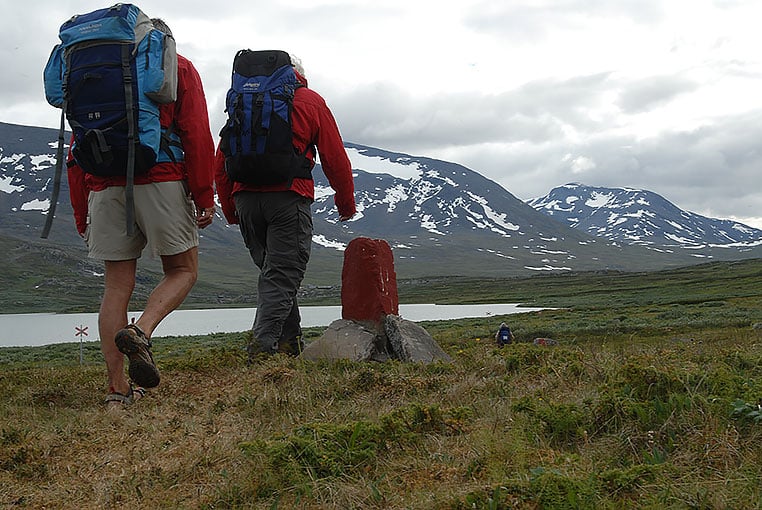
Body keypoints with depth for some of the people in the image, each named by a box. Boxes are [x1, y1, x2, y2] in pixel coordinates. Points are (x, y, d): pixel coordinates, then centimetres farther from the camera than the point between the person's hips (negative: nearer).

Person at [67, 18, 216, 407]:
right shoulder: (179, 68, 13)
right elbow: (197, 136, -2)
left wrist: (81, 214, 19)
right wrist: (204, 197, -3)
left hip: (104, 186, 4)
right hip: (161, 179, -4)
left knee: (117, 286, 5)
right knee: (183, 270, 9)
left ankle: (118, 390, 1)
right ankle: (141, 331, -18)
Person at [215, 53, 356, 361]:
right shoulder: (310, 101, 10)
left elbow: (221, 162, 16)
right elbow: (335, 158, 6)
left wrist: (229, 208, 22)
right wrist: (346, 203, 17)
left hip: (246, 198, 4)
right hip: (288, 196, -4)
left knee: (272, 272, 15)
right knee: (282, 276, -5)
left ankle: (290, 341, 16)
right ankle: (263, 343, -18)